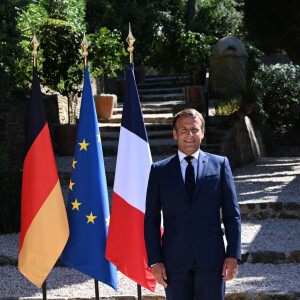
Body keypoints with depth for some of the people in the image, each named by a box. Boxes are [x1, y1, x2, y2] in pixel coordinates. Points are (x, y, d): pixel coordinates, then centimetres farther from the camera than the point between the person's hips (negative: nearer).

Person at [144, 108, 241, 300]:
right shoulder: (160, 170, 8)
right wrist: (154, 261, -2)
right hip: (174, 261, 1)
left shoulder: (220, 164, 8)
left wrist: (233, 255, -2)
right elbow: (151, 220, 7)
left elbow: (232, 214, 6)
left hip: (211, 258, 0)